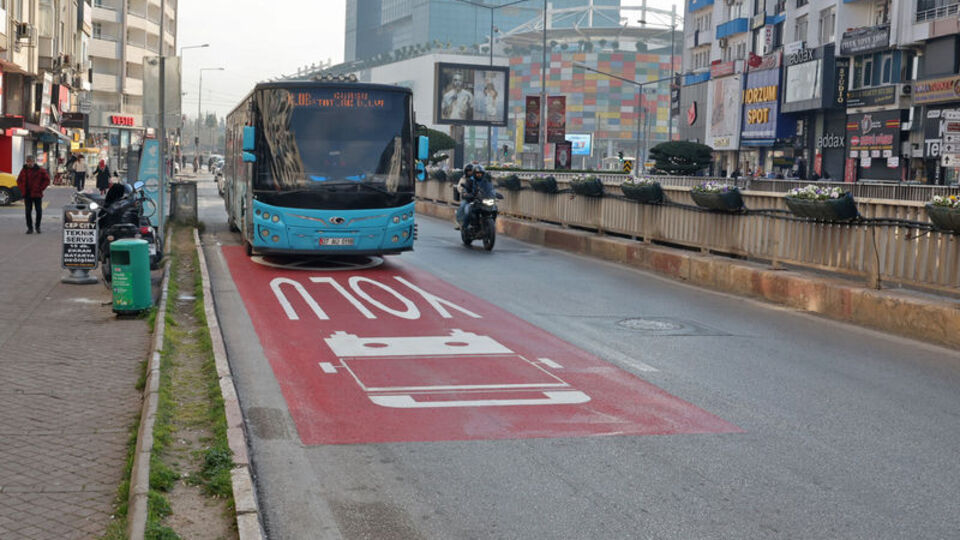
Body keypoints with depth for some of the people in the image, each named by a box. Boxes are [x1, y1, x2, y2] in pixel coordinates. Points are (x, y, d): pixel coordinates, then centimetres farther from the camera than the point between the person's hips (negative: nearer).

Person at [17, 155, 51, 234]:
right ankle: (30, 228, 9)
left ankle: (37, 226, 18)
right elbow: (19, 181, 18)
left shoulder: (40, 170, -4)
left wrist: (40, 188, -6)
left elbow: (47, 180, -1)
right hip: (27, 195, 3)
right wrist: (22, 189, 5)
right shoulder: (24, 170, 7)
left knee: (39, 211, 0)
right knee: (28, 212, 2)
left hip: (37, 194, -3)